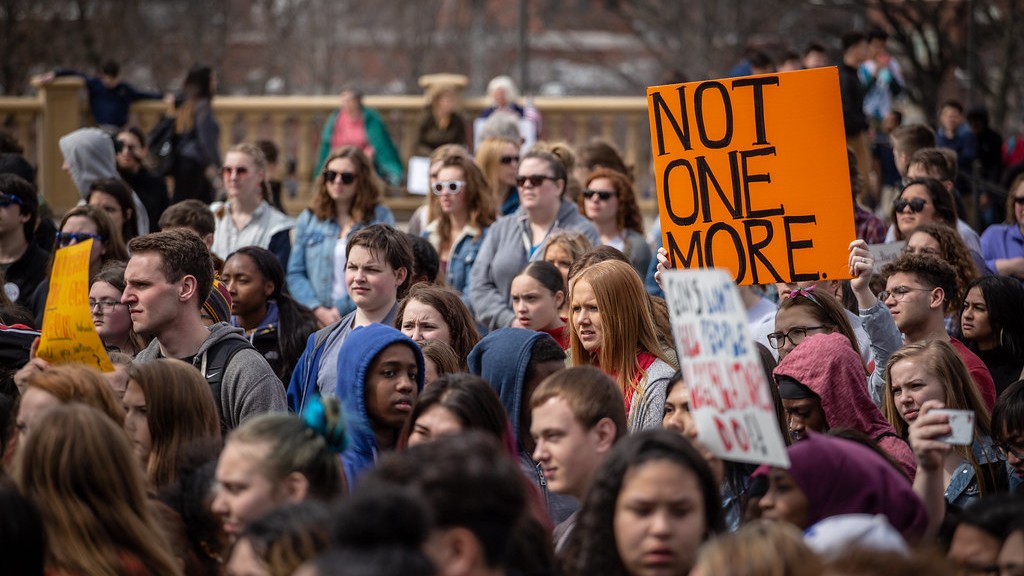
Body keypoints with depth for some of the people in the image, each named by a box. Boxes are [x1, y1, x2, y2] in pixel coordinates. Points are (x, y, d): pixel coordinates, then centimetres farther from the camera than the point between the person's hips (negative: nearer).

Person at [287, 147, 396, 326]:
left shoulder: (381, 218, 6)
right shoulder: (308, 219, 15)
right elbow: (295, 273, 11)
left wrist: (341, 309, -8)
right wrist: (319, 311, -5)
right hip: (315, 323, 2)